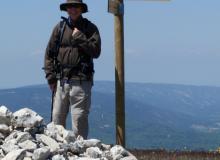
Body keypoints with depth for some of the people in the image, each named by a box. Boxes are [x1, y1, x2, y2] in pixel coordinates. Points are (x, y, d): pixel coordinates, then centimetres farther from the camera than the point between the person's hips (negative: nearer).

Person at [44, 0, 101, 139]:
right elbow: (49, 54, 11)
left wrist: (79, 37, -11)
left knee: (79, 117, -5)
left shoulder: (90, 28, 5)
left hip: (81, 81, -3)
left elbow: (95, 52, -7)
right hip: (61, 80, 3)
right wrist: (51, 77, 4)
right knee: (57, 117, 4)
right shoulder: (60, 28, 11)